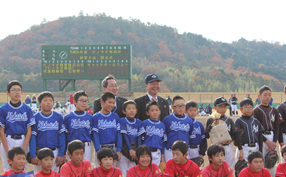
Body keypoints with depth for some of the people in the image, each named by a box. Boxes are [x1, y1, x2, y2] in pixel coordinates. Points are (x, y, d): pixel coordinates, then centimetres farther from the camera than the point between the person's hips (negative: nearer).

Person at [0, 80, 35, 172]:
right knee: (8, 170, -1)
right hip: (7, 141, -1)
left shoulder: (27, 109, 4)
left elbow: (29, 131, 2)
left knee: (23, 169, 5)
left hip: (23, 141, 2)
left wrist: (23, 149, -7)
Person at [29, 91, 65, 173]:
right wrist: (33, 155, -9)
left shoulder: (59, 117, 2)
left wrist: (61, 154, -4)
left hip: (55, 152, 1)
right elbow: (32, 137, -2)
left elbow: (62, 136, 2)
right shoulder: (35, 118, -1)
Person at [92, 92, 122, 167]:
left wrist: (118, 150, -3)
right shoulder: (96, 117, -1)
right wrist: (99, 151, -13)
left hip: (114, 149, 3)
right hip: (101, 148, -3)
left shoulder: (115, 116, 8)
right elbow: (95, 135, -4)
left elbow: (119, 134, 6)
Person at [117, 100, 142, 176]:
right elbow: (124, 136, -8)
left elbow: (139, 137, 2)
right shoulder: (122, 121, -1)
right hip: (124, 149, -3)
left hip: (135, 150, 3)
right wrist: (130, 149, -16)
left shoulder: (139, 122, 9)